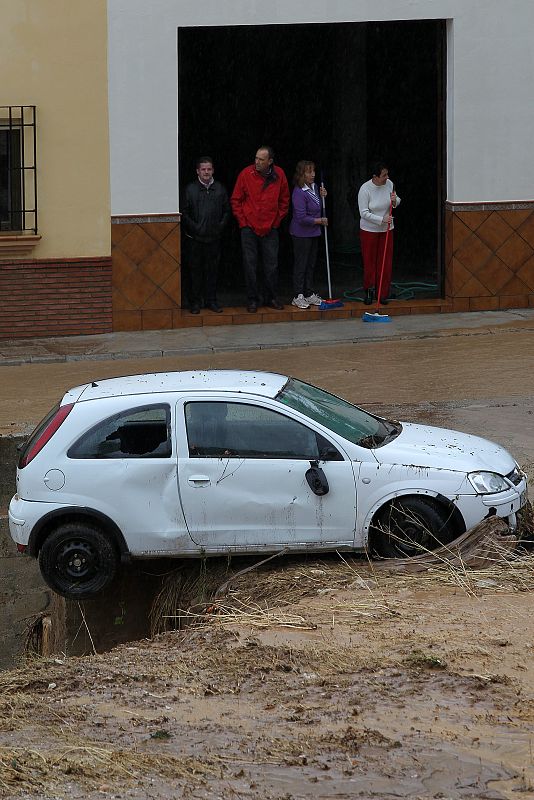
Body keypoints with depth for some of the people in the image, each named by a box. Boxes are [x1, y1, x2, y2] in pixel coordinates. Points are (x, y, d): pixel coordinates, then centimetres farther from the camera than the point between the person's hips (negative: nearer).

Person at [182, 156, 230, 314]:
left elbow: (227, 211, 12)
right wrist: (194, 227, -8)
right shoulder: (190, 189, 0)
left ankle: (211, 300, 14)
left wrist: (221, 226, -1)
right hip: (196, 238, -2)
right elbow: (184, 213, 1)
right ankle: (195, 302, 9)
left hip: (214, 237, 2)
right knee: (196, 270, 2)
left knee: (212, 269, 6)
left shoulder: (220, 189, 7)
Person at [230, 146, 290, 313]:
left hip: (270, 228, 2)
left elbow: (284, 200, 12)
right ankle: (252, 300, 11)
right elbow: (235, 200, -1)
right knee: (250, 266, 2)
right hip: (249, 228, -2)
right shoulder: (246, 174, -9)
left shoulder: (279, 175, -2)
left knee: (272, 266, 7)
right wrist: (242, 221, -4)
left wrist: (277, 219, 6)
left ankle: (272, 297, 20)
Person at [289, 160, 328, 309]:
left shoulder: (314, 186, 5)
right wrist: (320, 221, -14)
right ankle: (298, 297, 6)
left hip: (313, 233, 8)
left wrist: (322, 196, 1)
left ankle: (309, 294, 22)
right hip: (301, 234, -8)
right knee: (300, 264, -1)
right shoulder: (299, 193, -22)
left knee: (311, 263, 14)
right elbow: (302, 218, -24)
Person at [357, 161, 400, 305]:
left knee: (386, 262, 4)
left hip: (386, 229, 4)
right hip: (369, 230, -4)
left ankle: (383, 294, 12)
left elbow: (396, 202, 10)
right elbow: (364, 213, -19)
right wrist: (381, 219, -26)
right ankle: (369, 292, 18)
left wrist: (395, 201, -14)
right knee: (369, 261, 3)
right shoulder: (365, 189, -19)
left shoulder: (389, 184, -6)